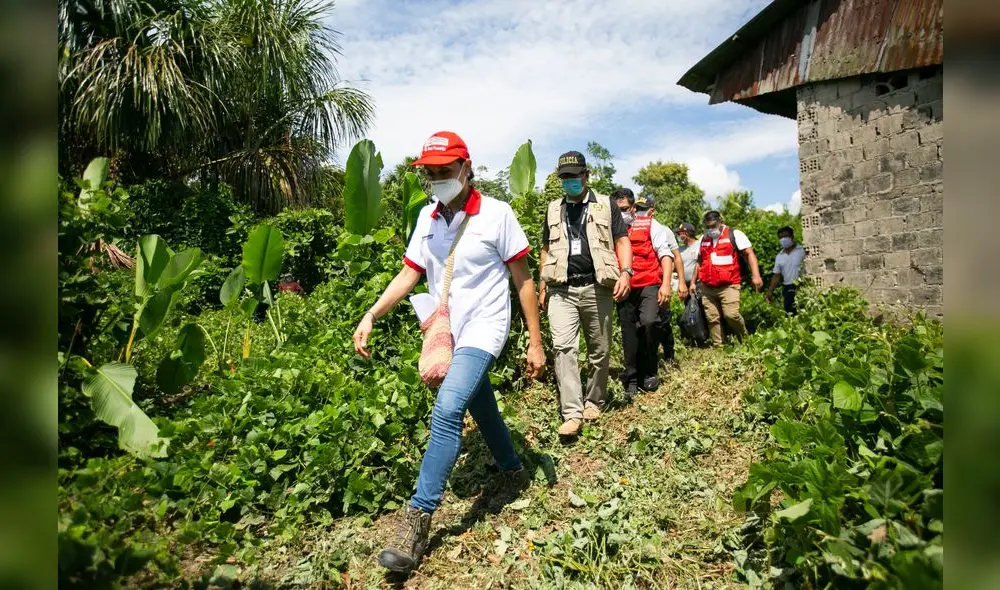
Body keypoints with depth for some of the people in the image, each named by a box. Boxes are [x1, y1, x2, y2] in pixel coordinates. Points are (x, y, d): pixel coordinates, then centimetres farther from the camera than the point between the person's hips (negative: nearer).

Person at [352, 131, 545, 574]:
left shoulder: (496, 213, -10)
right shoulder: (427, 217, 4)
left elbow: (523, 279, -7)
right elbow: (410, 273, 5)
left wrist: (535, 342, -7)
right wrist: (371, 315, -9)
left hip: (483, 328, -6)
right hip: (446, 333, 6)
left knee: (447, 409, -22)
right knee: (481, 409, 18)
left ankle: (418, 519, -14)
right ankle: (513, 472, 43)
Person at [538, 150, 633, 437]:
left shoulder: (605, 205, 9)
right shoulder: (554, 209, 17)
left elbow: (622, 241, 4)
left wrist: (625, 272, -14)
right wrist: (542, 286, 15)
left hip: (596, 287, -1)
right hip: (561, 290, 1)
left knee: (599, 349, 6)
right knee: (563, 347, -11)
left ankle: (593, 402, 24)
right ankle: (573, 413, -10)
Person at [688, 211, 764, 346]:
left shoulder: (734, 234, 0)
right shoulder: (704, 239, 16)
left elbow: (750, 254, -5)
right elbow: (699, 262, 24)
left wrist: (755, 275, -17)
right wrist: (693, 282, 19)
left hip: (729, 286, -5)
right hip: (707, 287, 5)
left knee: (731, 314, -16)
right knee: (712, 319, 3)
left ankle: (745, 340, 9)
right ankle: (718, 346, 12)